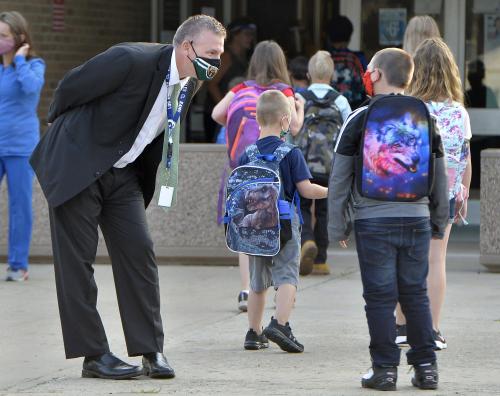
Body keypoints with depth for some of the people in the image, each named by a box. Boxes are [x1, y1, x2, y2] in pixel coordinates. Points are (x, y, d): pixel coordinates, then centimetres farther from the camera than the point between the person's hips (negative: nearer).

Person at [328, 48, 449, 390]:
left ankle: (384, 369, 1)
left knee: (380, 296, 1)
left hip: (373, 223, -3)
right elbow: (440, 176, 12)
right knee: (416, 294, 9)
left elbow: (339, 177, 0)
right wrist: (440, 222, 21)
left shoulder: (360, 119, -2)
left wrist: (337, 226, 7)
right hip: (416, 220, 3)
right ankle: (426, 367, 8)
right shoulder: (425, 119, 7)